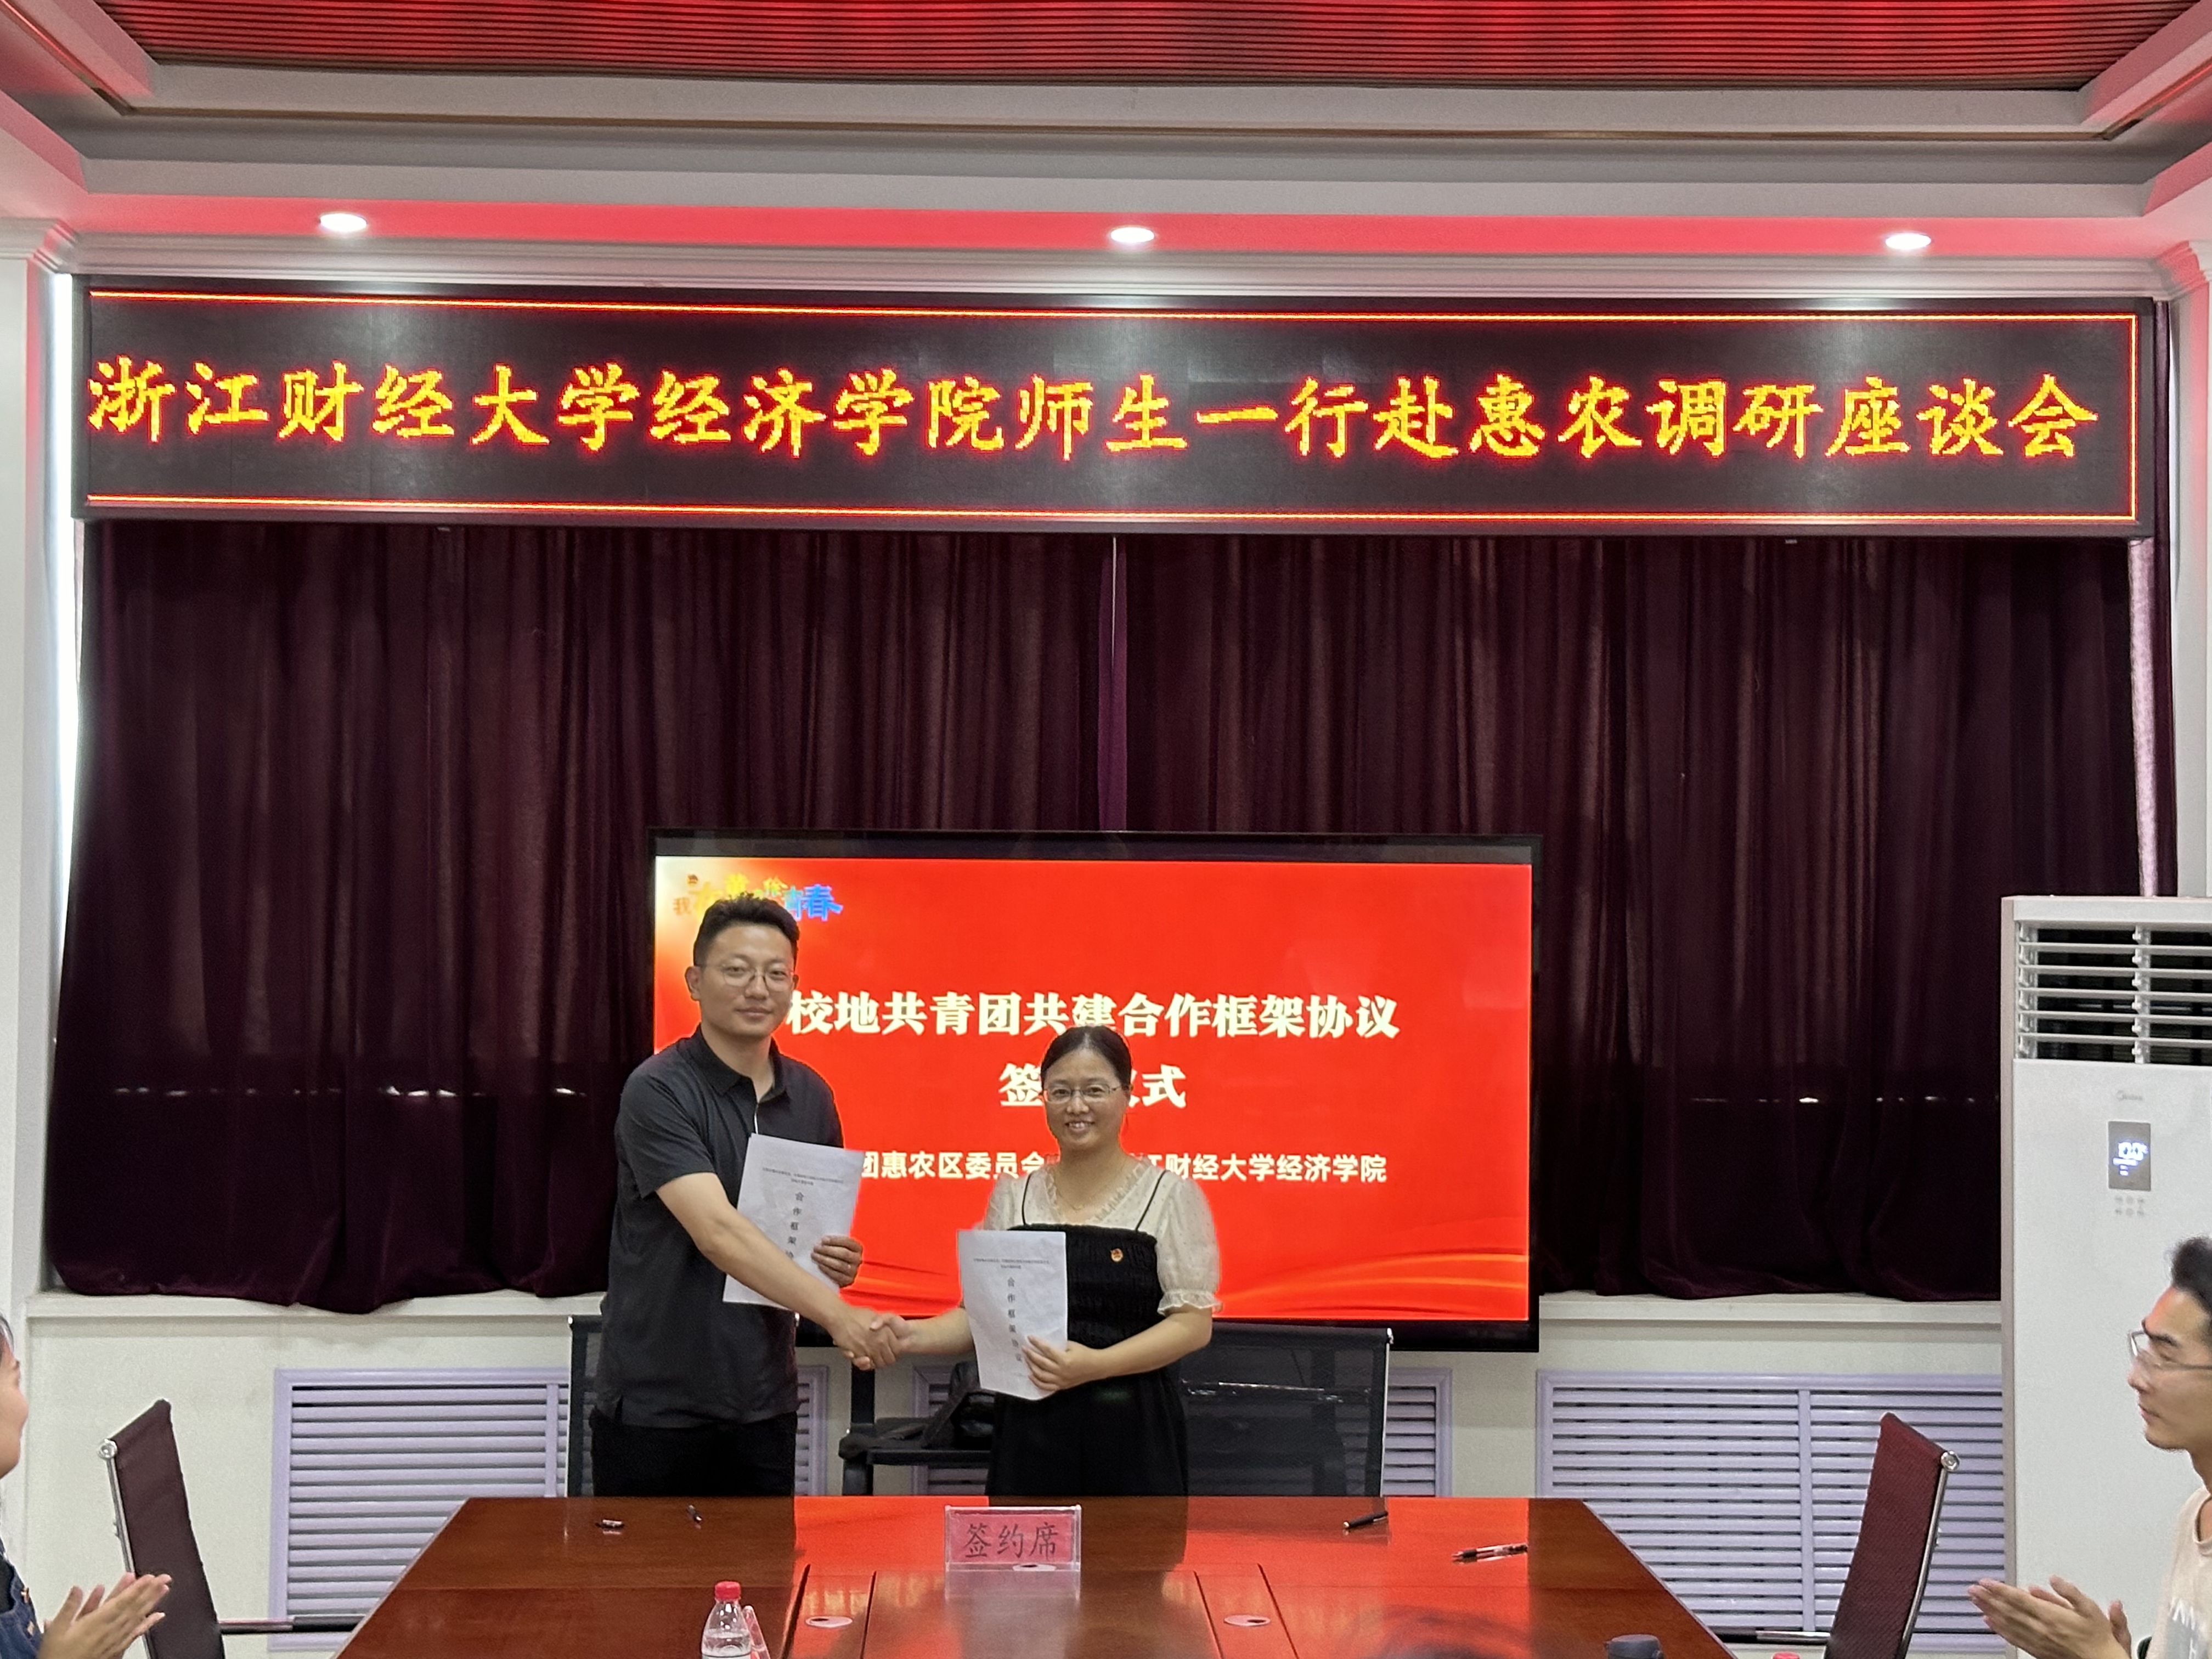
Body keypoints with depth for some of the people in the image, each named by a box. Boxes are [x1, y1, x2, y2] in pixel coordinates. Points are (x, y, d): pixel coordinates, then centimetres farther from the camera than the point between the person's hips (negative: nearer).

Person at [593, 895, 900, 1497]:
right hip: (658, 1407, -5)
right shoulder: (659, 1092, -14)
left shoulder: (811, 1096, 6)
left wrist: (840, 1262, -5)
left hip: (765, 1404, 5)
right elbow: (718, 1232, -26)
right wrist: (838, 1313, -36)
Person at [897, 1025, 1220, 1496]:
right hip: (1030, 1431, 3)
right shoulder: (1013, 1197, 10)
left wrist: (1096, 1364, -19)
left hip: (1131, 1433, -3)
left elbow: (1193, 1322, -6)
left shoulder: (1169, 1196, -2)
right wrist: (911, 1336, -6)